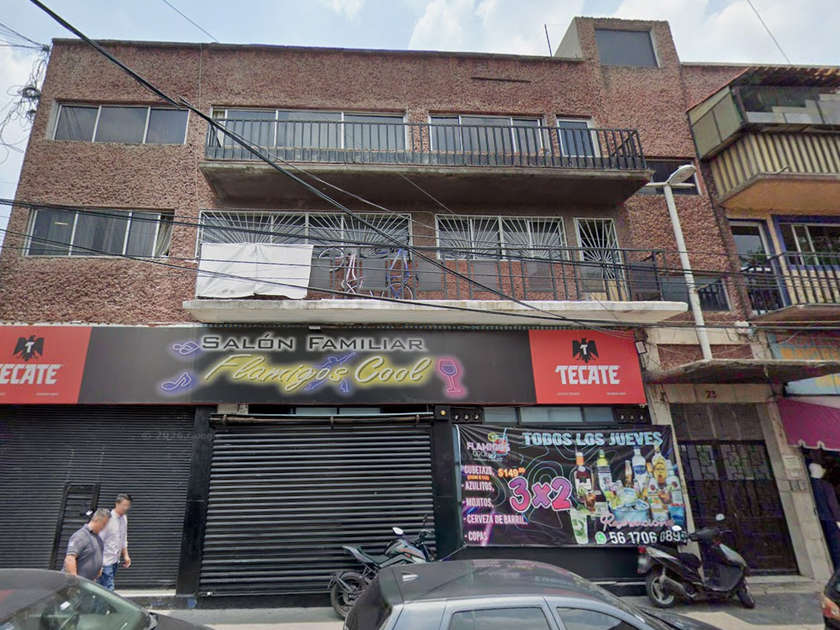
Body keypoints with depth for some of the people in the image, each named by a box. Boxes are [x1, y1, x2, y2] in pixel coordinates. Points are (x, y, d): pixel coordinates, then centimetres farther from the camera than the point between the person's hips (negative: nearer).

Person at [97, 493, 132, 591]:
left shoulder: (124, 518, 4)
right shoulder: (108, 519, -18)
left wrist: (126, 555, 14)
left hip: (115, 561, 7)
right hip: (106, 562, -7)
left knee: (104, 589, 16)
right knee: (108, 589, -9)